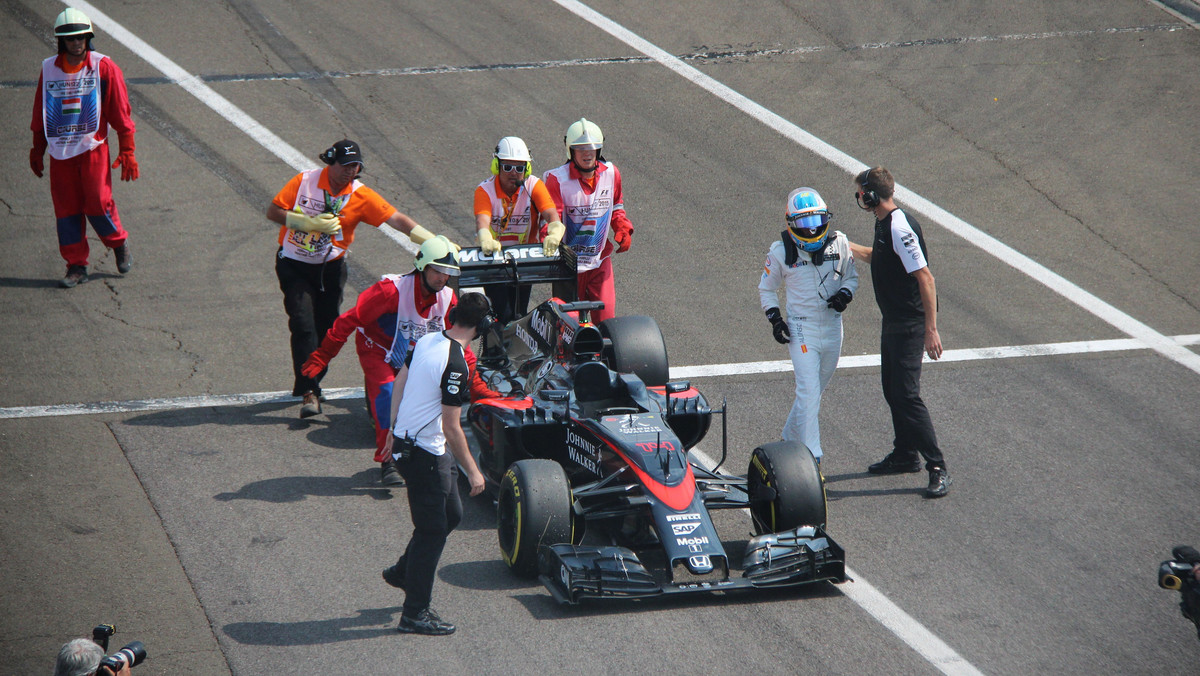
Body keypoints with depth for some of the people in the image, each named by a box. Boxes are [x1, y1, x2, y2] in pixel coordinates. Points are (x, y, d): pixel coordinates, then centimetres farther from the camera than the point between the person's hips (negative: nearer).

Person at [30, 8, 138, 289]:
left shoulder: (104, 67, -4)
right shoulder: (49, 69, 5)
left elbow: (120, 111, -1)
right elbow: (40, 114, 16)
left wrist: (127, 151, -3)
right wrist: (37, 150, 20)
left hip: (93, 148, -3)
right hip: (60, 152, 3)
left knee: (98, 203, -7)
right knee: (66, 208, 2)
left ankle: (118, 242, 22)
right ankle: (76, 266, 12)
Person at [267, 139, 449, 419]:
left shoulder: (361, 195, -9)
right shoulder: (304, 182, -12)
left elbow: (396, 219, -13)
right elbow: (273, 211, -9)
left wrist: (435, 242, -22)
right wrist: (310, 223, -21)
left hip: (330, 267, 3)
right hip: (294, 265, -3)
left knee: (327, 328, 6)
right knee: (303, 324, -14)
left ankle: (308, 382, 26)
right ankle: (309, 392, -18)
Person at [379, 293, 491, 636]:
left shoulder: (427, 341, 1)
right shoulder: (455, 366, -25)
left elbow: (400, 382, 14)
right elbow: (451, 428, -23)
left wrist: (395, 429, 26)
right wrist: (472, 471, -14)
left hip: (406, 439, 9)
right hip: (425, 453, -9)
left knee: (451, 513, 21)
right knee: (432, 530, 1)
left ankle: (403, 570, 34)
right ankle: (415, 613, 7)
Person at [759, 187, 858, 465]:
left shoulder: (839, 244, -1)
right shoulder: (781, 252, -6)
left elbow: (851, 276, 13)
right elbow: (767, 289, 8)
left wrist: (845, 294, -9)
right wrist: (775, 318, -6)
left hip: (832, 327, 4)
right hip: (801, 330, -4)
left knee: (815, 389, 15)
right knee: (809, 392, -14)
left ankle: (791, 438, 35)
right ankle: (811, 455, -16)